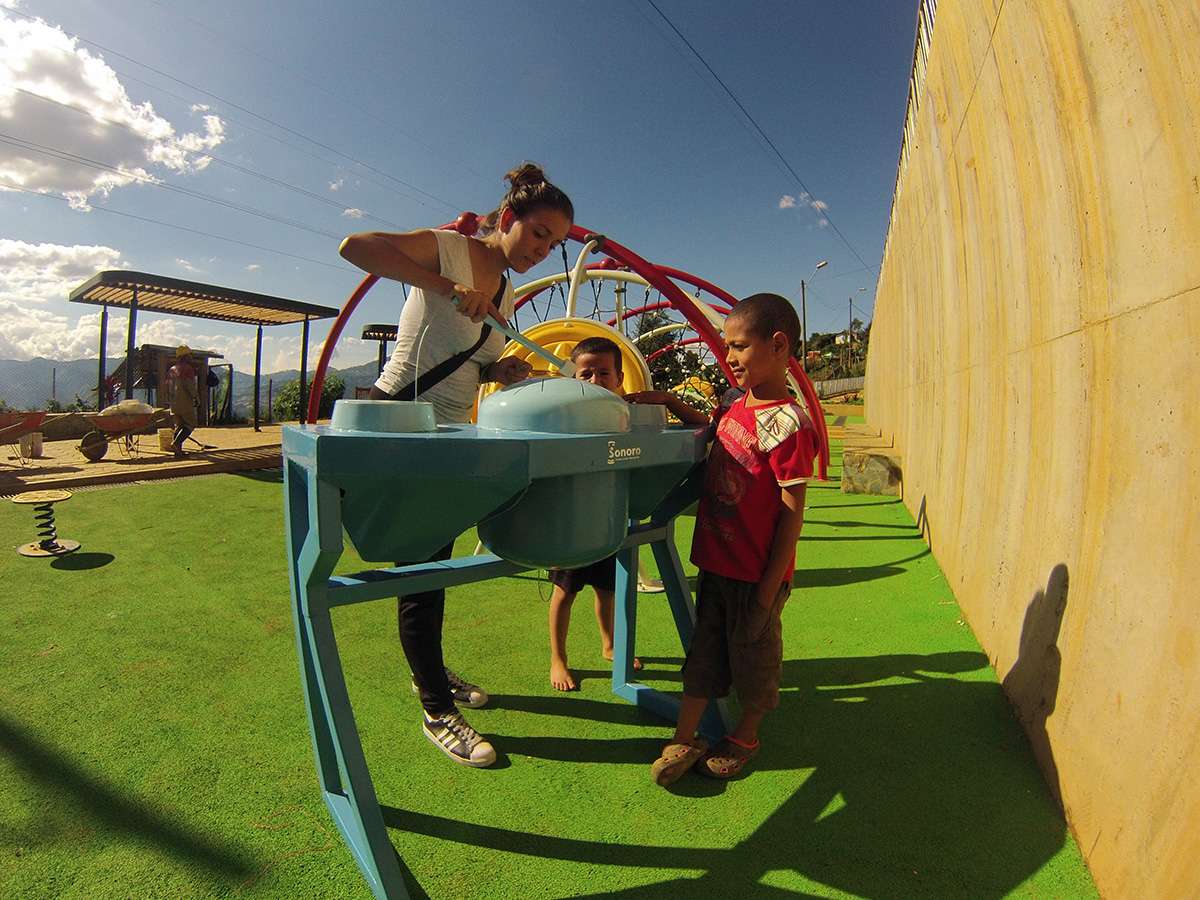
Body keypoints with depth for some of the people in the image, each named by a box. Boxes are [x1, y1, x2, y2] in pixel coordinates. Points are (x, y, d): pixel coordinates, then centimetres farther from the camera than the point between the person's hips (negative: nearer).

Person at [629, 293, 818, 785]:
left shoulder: (786, 423, -22)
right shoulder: (735, 401, 2)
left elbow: (792, 514, -20)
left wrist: (769, 591, -18)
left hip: (756, 574, -7)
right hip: (716, 561, 7)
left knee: (753, 654, 15)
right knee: (704, 648, 16)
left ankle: (745, 737, 38)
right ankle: (685, 739, 30)